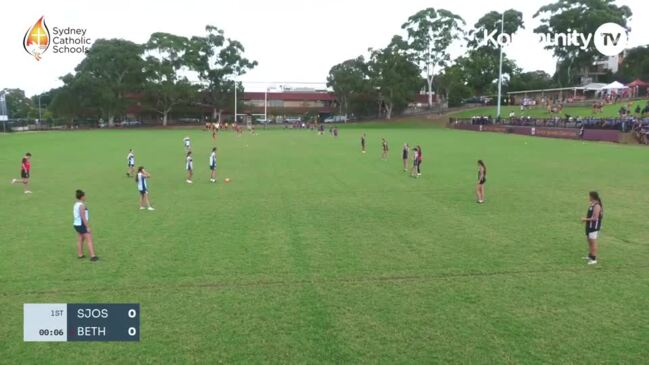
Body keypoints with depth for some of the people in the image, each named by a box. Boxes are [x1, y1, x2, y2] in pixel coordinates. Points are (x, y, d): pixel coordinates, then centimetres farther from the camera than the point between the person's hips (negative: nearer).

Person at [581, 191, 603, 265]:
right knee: (589, 241, 19)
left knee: (593, 242, -5)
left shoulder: (597, 206, -20)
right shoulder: (592, 204, 9)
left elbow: (595, 218, -22)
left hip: (594, 226, -10)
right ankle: (590, 256, 32)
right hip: (589, 226, 10)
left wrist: (586, 219, -12)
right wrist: (585, 218, 4)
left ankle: (594, 259, 0)